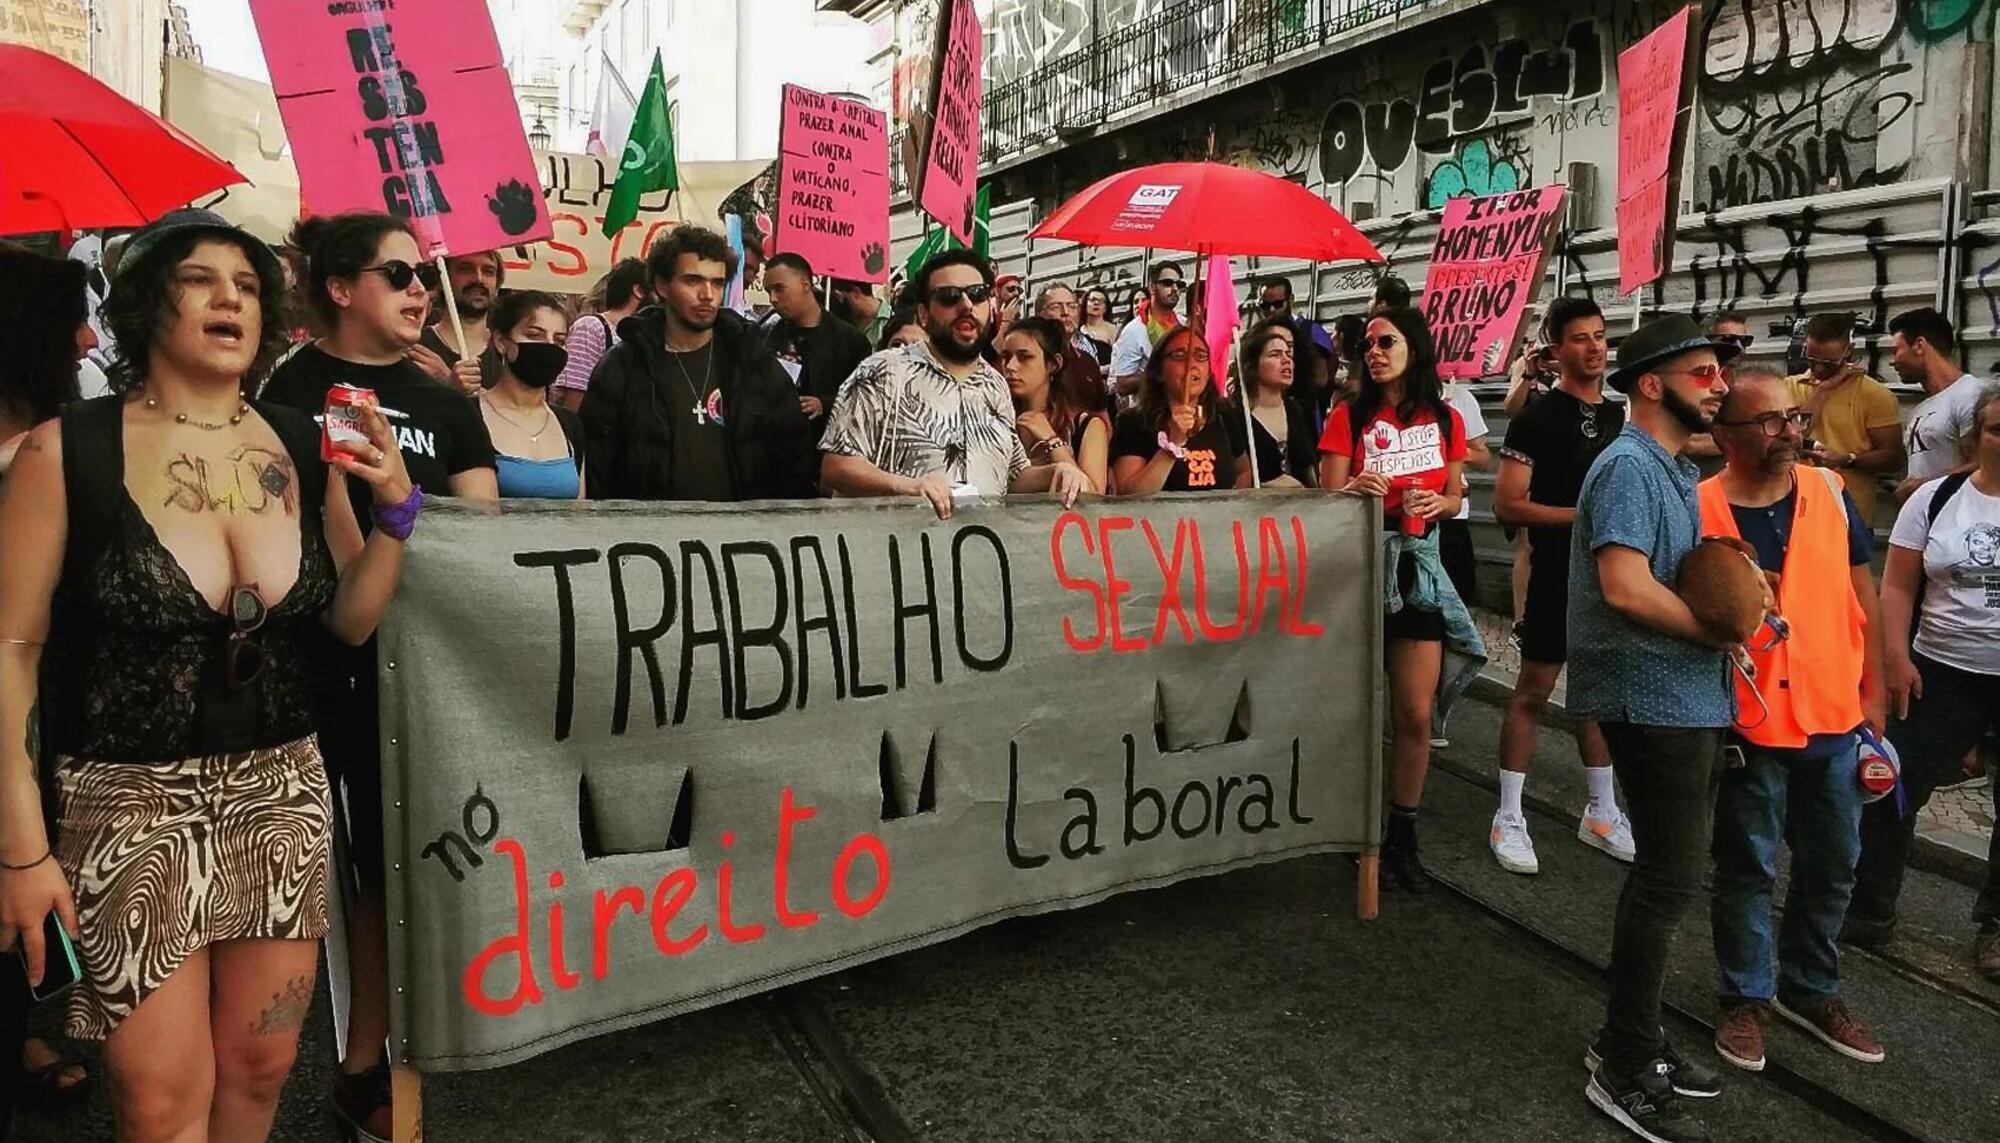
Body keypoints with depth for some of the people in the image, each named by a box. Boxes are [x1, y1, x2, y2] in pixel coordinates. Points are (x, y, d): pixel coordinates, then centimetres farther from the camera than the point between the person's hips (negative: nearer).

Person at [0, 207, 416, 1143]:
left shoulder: (304, 445, 2)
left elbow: (353, 621, 7)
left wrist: (394, 510, -10)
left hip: (283, 793, 4)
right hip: (131, 803, -4)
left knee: (260, 1068, 16)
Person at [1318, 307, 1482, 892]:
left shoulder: (1445, 420, 6)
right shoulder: (1349, 416, -2)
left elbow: (1455, 496, 14)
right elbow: (1327, 500, -4)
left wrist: (1436, 503, -9)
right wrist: (1357, 489, -25)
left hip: (1418, 564, 2)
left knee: (1416, 715, 1)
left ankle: (1402, 835, 17)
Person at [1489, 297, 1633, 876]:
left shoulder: (1621, 415, 11)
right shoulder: (1538, 418, -8)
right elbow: (1507, 505, -14)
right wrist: (1583, 514, -19)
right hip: (1558, 574, -6)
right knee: (1533, 692, -1)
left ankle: (1601, 813, 26)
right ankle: (1509, 818, 8)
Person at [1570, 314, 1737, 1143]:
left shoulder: (1673, 468, 16)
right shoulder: (1630, 466, -15)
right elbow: (1626, 586, -25)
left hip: (1686, 699, 10)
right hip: (1653, 700, -10)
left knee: (1666, 873, 16)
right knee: (1670, 880, -5)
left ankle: (1633, 1038, 30)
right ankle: (1625, 1071, 8)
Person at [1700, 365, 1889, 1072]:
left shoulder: (1829, 493, 1)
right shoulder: (1698, 509, -12)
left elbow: (1862, 594, 9)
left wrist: (1873, 693, 9)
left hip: (1835, 720, 4)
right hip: (1748, 726, -4)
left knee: (1832, 867, 16)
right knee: (1748, 870, 8)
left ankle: (1810, 988, 36)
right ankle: (1745, 998, 26)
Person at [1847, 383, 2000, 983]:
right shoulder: (1936, 499, 0)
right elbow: (1897, 586, 2)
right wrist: (1897, 658, -6)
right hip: (1945, 673, 1)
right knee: (1894, 789, 0)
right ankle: (1869, 910, 13)